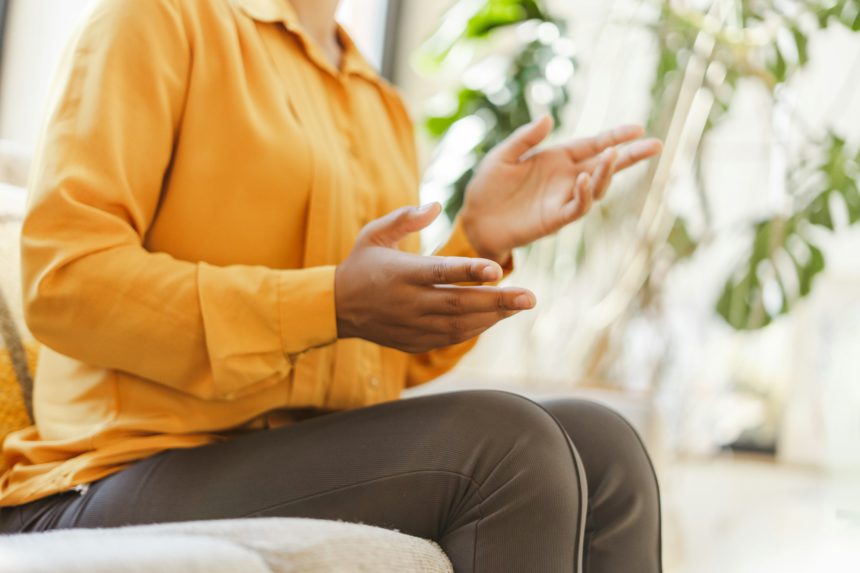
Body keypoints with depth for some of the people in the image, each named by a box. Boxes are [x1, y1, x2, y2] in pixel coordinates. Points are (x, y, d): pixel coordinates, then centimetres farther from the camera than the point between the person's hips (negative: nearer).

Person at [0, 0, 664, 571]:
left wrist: (480, 240, -1)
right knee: (507, 446, -25)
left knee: (600, 447, -14)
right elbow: (61, 278, -14)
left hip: (319, 464, 7)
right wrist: (332, 303, -22)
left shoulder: (382, 108, 20)